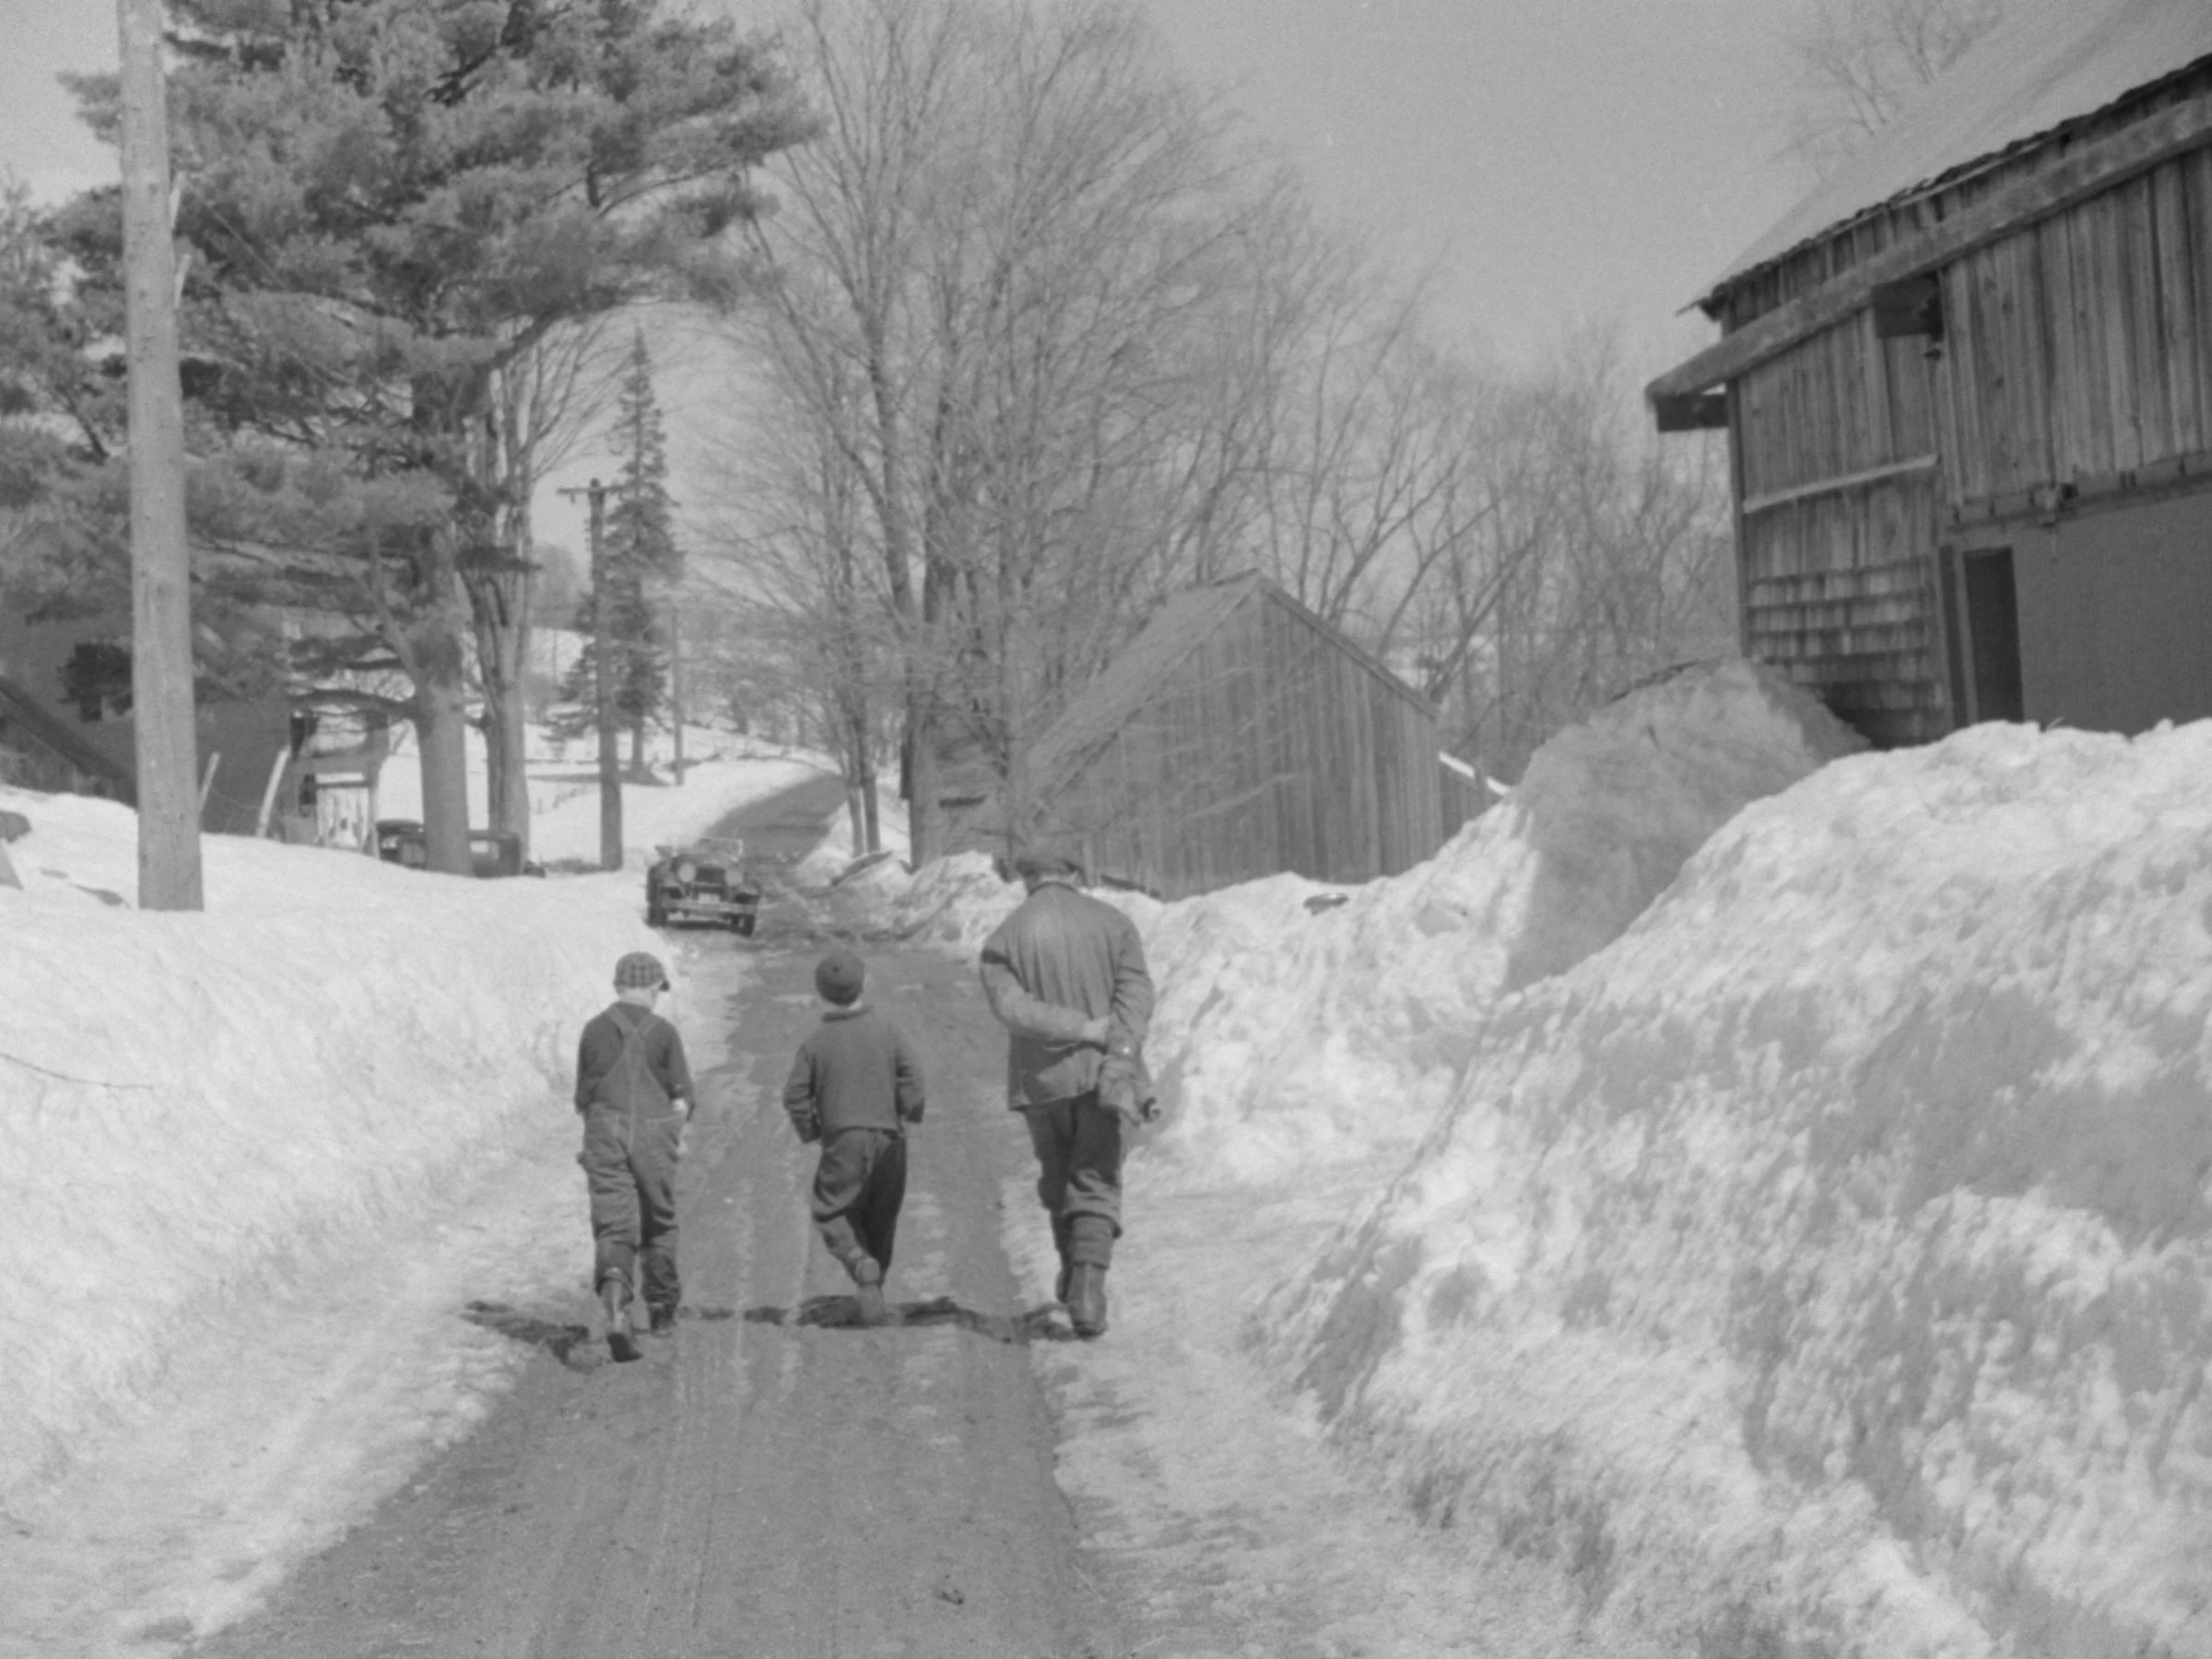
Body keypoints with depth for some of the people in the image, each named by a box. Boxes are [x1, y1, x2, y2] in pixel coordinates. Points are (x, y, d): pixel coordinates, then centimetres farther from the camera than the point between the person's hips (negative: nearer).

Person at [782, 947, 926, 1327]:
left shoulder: (815, 1042, -1)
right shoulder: (887, 1030, 0)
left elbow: (794, 1094, -3)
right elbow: (912, 1074, -6)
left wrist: (810, 1129, 12)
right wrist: (909, 1111, 10)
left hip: (842, 1139, -2)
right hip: (888, 1138, 2)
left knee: (832, 1213, 5)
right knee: (881, 1218, 15)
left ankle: (863, 1267, -20)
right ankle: (874, 1284, 18)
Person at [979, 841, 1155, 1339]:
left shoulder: (1004, 938, 0)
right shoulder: (1113, 923, 2)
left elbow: (1010, 1007, -15)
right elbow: (1136, 995, -10)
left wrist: (1084, 1029, -16)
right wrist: (1119, 1064, -19)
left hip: (1040, 1080, 1)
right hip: (1099, 1074, -1)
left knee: (1057, 1178, 22)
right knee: (1096, 1186, 2)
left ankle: (1073, 1270, 36)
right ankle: (1088, 1283, -17)